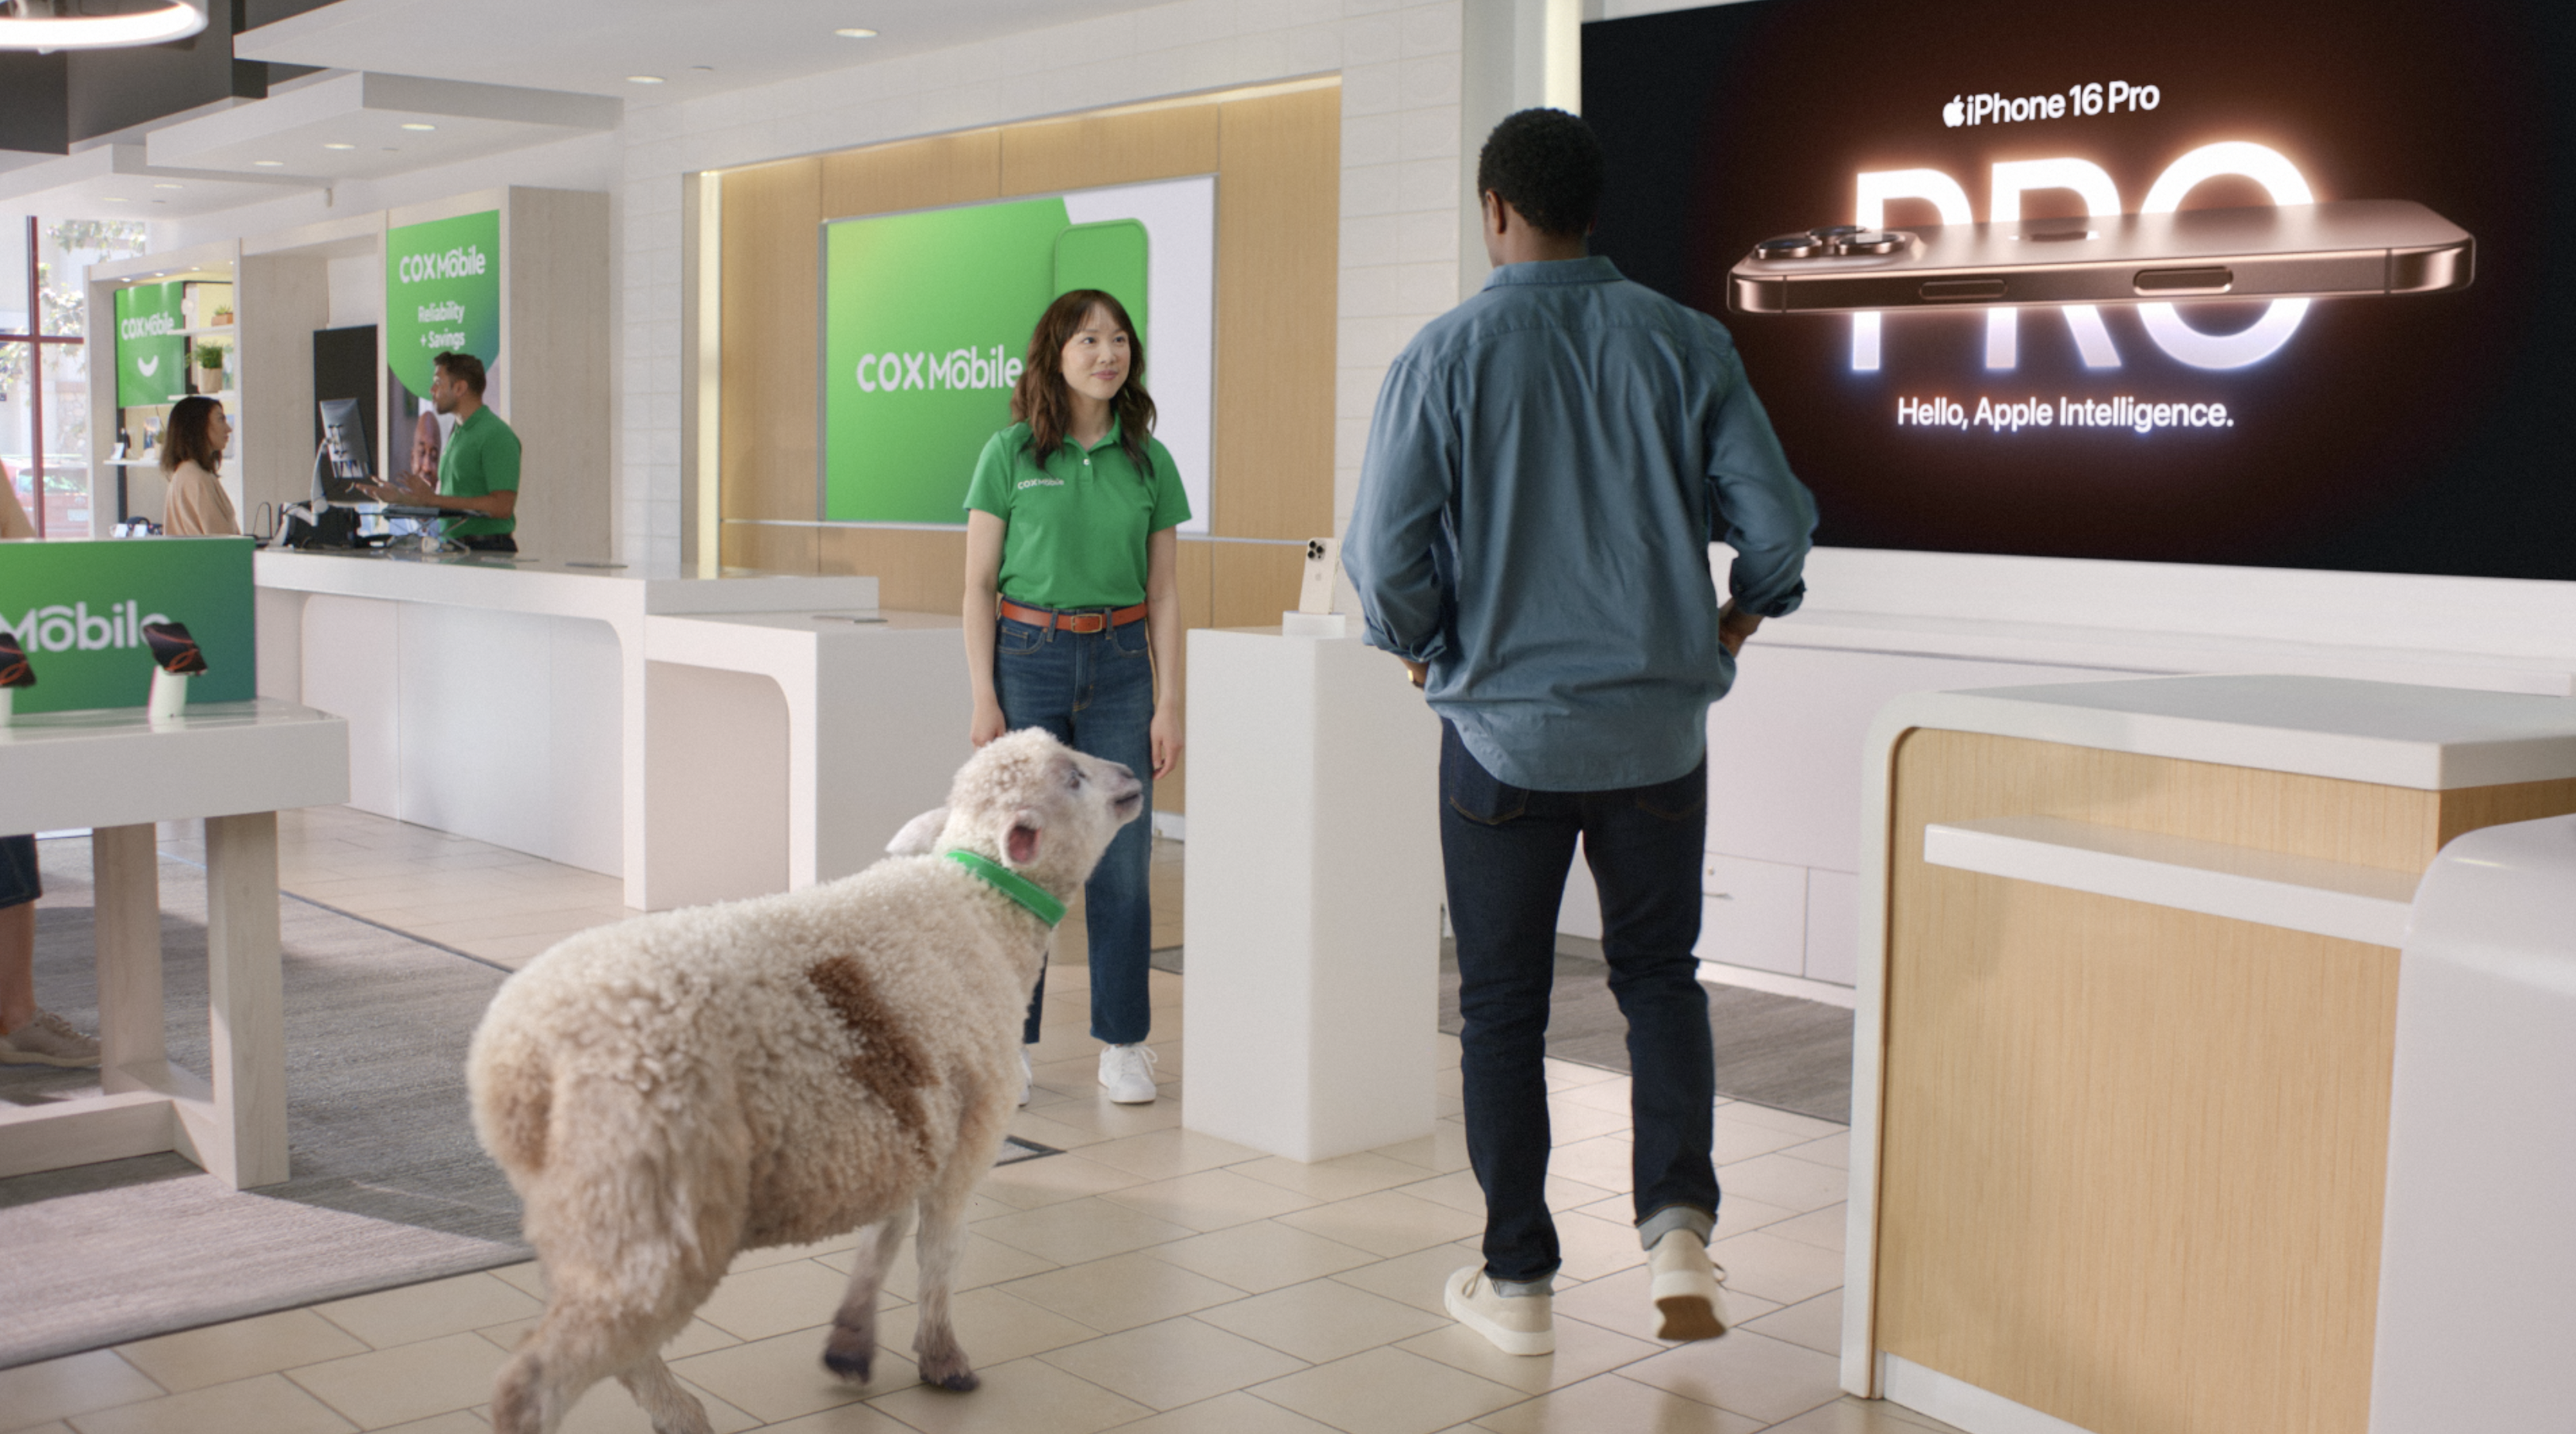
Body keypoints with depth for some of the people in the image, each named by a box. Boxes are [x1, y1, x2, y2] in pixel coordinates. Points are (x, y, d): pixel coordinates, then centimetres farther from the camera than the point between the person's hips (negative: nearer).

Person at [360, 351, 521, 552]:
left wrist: (432, 499, -17)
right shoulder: (457, 435, 21)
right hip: (454, 548, 8)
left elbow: (502, 507, -18)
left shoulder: (496, 436, -9)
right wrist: (400, 496, 15)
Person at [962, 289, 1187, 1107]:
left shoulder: (1149, 462, 6)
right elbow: (979, 585, 1)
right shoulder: (1010, 454, 1)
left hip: (1119, 665, 2)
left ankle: (1123, 1044, 13)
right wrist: (984, 698, -6)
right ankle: (1008, 1043, 12)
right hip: (1027, 657, -2)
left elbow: (1164, 594, 8)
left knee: (1122, 860, 0)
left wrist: (1169, 702, 2)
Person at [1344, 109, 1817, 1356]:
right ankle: (1678, 1218, 0)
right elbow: (1777, 520, -4)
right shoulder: (1682, 343, -2)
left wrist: (1418, 645, 9)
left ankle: (1517, 1280, 18)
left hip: (1505, 725, -2)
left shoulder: (1447, 354, -8)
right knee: (1658, 972, 18)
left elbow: (1384, 551, -11)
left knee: (1503, 1003, 10)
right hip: (1659, 723, 2)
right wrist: (1738, 618, 16)